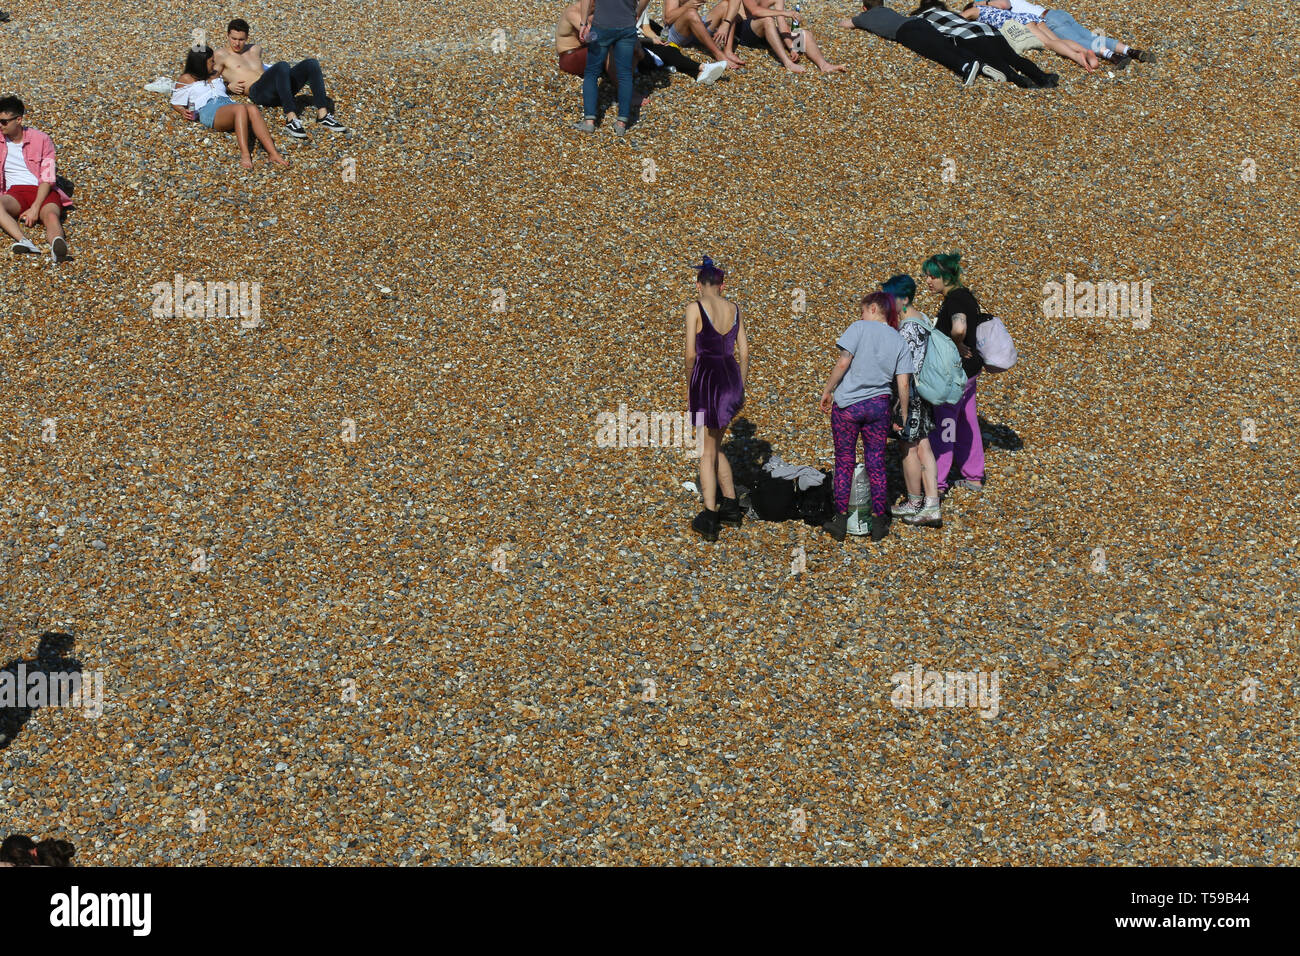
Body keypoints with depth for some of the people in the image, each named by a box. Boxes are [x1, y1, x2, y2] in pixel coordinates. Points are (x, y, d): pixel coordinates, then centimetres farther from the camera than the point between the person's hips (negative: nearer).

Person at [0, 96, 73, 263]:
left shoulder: (41, 140, 2)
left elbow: (47, 179, -4)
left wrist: (35, 208, -17)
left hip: (43, 193, -2)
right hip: (15, 193, 2)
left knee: (51, 216, -37)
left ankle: (57, 245, -70)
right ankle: (24, 242, -58)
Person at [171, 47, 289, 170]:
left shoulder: (215, 75, 36)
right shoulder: (187, 79, 20)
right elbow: (176, 104, 17)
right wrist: (183, 111, -1)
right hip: (209, 111, -5)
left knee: (253, 109, -32)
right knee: (241, 108, -38)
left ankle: (273, 154, -51)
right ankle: (244, 154, -54)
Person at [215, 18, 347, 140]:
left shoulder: (255, 49, 29)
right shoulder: (222, 55, 12)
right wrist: (229, 86, -3)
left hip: (278, 92, 7)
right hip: (257, 93, -7)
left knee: (312, 64, -15)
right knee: (282, 66, -36)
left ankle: (323, 116, -30)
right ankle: (291, 119, -49)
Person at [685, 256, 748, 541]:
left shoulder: (695, 308, -9)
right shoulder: (733, 309, 7)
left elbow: (691, 354, -10)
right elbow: (744, 351, 8)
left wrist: (689, 386, 5)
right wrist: (742, 389, 17)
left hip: (706, 378, -5)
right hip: (731, 378, 5)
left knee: (707, 452, 2)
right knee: (715, 446, 22)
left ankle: (709, 520, 1)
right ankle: (731, 507, 24)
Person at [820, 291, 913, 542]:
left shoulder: (859, 328, -5)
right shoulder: (899, 341, 6)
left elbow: (843, 363, -14)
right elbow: (904, 383, 1)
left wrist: (827, 391, -4)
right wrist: (904, 415, 10)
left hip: (847, 404, -3)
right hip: (879, 406, 3)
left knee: (844, 463, 7)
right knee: (876, 466, 11)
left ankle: (841, 522, 11)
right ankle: (879, 524, 15)